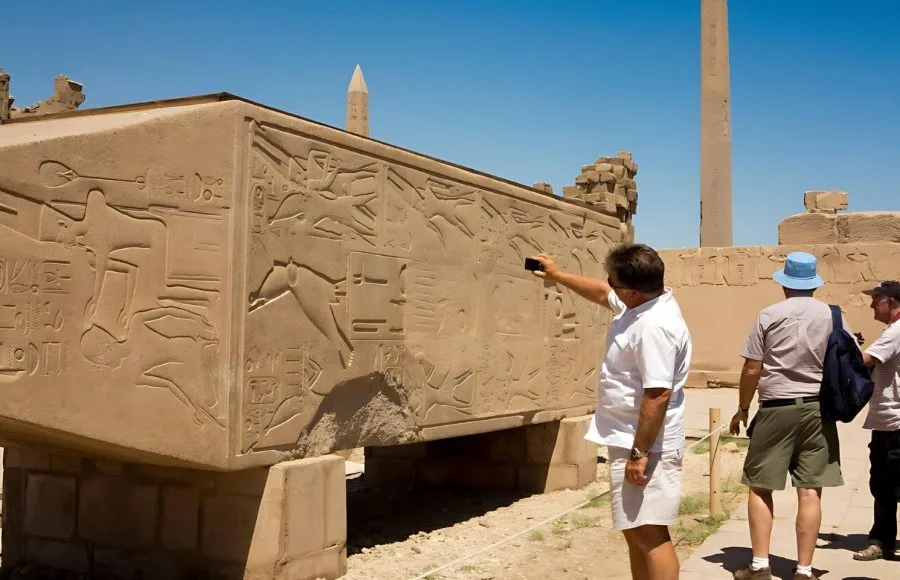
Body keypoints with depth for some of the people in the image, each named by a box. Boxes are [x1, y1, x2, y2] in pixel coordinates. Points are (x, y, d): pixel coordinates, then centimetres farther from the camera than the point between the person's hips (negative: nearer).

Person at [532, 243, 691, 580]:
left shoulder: (655, 326, -25)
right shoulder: (640, 303, 7)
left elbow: (658, 395, -28)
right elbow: (601, 294, 29)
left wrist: (639, 454, -26)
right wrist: (557, 274, 35)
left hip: (645, 446, -11)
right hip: (629, 439, 11)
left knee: (649, 534, -9)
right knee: (635, 532, 17)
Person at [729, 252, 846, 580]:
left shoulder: (769, 315, -4)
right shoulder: (832, 316, 2)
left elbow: (752, 370, -5)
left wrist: (742, 409, 8)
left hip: (776, 409, -2)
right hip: (817, 409, 2)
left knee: (760, 488, 8)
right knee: (810, 491, 3)